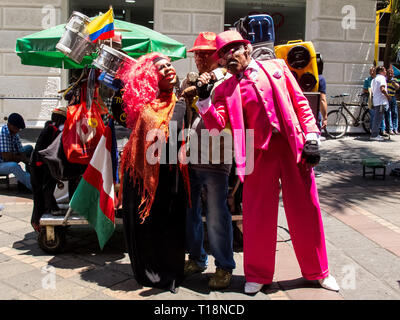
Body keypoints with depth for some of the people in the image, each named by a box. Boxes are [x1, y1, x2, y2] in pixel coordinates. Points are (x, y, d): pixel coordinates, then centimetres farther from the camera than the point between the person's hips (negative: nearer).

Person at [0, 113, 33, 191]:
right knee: (14, 166, -40)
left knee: (29, 148, 7)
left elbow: (21, 151, -1)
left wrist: (28, 161, -20)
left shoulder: (14, 133, 1)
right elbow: (7, 157, -28)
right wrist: (24, 159, -14)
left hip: (10, 161, 10)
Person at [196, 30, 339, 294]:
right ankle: (258, 275, 24)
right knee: (258, 215, 4)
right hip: (259, 152, 0)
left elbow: (300, 101, 7)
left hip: (293, 146, 1)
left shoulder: (276, 67, 10)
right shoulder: (226, 89, 8)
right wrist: (204, 97, -16)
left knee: (305, 211, 8)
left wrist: (311, 138, -1)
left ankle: (318, 271, 28)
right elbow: (217, 124, -4)